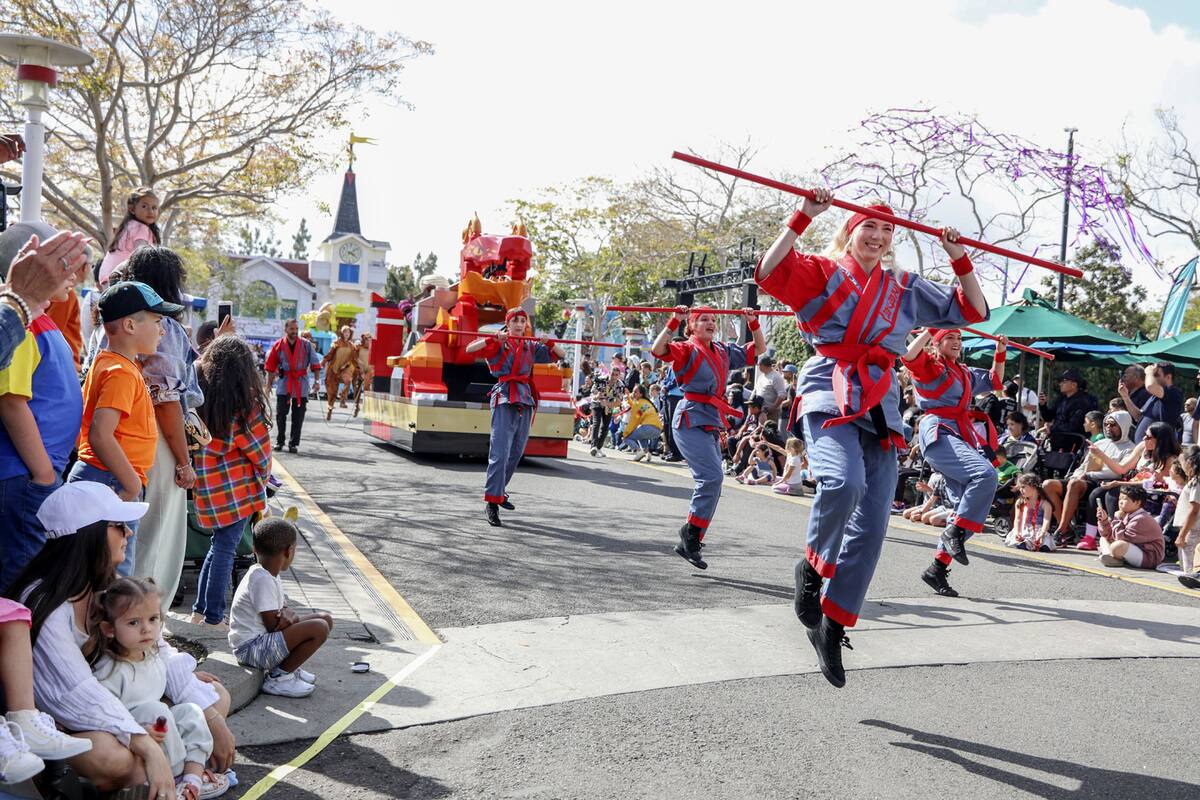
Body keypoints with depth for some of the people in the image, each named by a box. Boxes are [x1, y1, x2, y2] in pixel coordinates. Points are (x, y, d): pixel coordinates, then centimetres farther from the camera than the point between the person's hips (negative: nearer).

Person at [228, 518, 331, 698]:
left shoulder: (268, 575, 9)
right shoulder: (262, 580, -22)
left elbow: (283, 608, 10)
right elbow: (272, 625, -22)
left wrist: (288, 616, -13)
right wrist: (291, 617, -3)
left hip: (264, 638, 10)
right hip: (251, 648, -10)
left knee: (325, 619, 7)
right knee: (319, 629, -25)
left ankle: (288, 666, 9)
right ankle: (278, 678, -11)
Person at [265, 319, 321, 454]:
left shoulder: (307, 345, 1)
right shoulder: (278, 345, 0)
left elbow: (315, 364, 3)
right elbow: (270, 367, 4)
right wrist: (268, 384, 3)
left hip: (301, 384, 0)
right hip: (283, 383, 0)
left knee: (298, 416, 3)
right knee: (281, 414, 4)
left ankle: (293, 443, 11)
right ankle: (279, 442, 16)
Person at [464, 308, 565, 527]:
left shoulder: (531, 347, 17)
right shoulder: (497, 344, 3)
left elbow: (560, 355, 20)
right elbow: (470, 349, -11)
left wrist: (549, 342, 2)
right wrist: (494, 339, -21)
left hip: (525, 401, 6)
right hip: (505, 400, -6)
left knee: (516, 453, 12)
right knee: (500, 453, -14)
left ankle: (498, 492, 28)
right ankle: (491, 503, -14)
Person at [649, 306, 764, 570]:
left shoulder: (724, 351, 16)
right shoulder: (687, 349, -3)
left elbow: (758, 349, 26)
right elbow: (657, 349, -21)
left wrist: (753, 323, 14)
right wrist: (675, 321, -24)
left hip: (713, 423, 8)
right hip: (691, 419, -8)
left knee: (712, 483, 6)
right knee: (712, 476, -21)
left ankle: (688, 544, 13)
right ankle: (691, 535, -11)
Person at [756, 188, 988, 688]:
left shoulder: (906, 288, 19)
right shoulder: (822, 271, 6)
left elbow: (972, 310, 23)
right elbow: (769, 273, -12)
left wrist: (958, 258, 12)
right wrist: (803, 218, -15)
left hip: (880, 407, 5)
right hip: (830, 396, -5)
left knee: (871, 527, -2)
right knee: (844, 481, -34)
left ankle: (831, 628, 9)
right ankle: (813, 565, -5)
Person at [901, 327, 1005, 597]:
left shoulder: (966, 373, 27)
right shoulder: (929, 365, 4)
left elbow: (995, 381, 40)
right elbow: (909, 356, -17)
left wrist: (1000, 352, 32)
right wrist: (930, 330, -13)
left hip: (962, 436, 8)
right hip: (938, 433, -8)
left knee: (968, 509, 2)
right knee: (985, 473, -31)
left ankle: (937, 569, 6)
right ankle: (954, 533, -23)